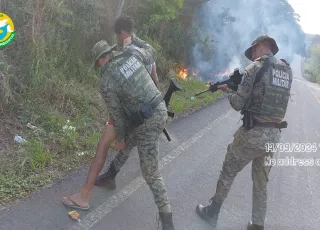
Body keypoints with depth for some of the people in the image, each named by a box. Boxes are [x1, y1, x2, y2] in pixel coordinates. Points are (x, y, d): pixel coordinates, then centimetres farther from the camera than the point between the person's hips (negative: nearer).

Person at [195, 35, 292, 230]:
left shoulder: (255, 68, -12)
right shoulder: (288, 70, 9)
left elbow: (238, 104, -12)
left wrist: (230, 94, 11)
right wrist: (235, 86, 18)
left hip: (253, 134, -6)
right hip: (274, 136, 6)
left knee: (228, 173, 13)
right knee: (261, 181, 20)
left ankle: (212, 213, 28)